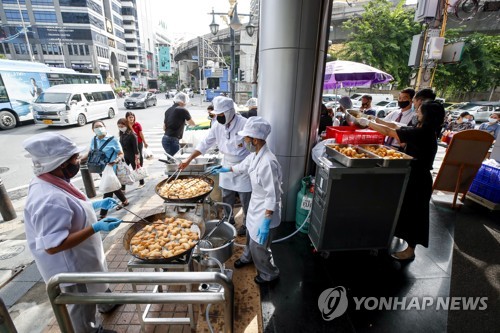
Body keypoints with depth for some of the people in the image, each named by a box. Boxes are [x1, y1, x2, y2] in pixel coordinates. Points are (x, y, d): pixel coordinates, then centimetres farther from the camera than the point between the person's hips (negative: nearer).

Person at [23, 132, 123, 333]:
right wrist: (96, 228, -35)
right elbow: (52, 246, -34)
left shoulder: (52, 182, -6)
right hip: (71, 265, -10)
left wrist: (97, 205, 5)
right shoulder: (50, 199, -37)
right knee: (83, 305, 18)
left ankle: (107, 303, 60)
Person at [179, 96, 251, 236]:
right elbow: (205, 143, 1)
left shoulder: (244, 124, -19)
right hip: (227, 166, 6)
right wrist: (189, 159, -2)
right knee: (226, 198, 18)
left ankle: (246, 225, 31)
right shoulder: (218, 125, -2)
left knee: (245, 200, 8)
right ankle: (228, 220, 41)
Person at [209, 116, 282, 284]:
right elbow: (243, 166, 17)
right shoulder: (255, 154, -5)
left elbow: (273, 196, -30)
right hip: (256, 205, 9)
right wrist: (225, 169, 25)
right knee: (251, 234, 30)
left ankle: (270, 274, 39)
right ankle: (247, 257, 60)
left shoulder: (267, 162, -34)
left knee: (259, 245, 11)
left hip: (266, 211, -9)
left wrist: (266, 222, -25)